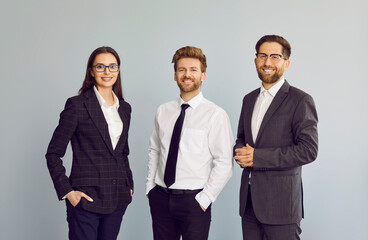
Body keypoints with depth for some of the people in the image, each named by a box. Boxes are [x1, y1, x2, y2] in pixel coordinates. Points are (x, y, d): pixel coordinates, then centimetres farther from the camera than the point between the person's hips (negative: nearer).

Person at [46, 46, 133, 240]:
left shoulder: (124, 108, 12)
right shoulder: (77, 105, -5)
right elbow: (53, 153, -5)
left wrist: (129, 186, 13)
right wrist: (67, 191, -11)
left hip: (117, 199, 5)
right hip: (86, 198, -5)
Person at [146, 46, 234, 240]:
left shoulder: (216, 115, -7)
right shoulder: (163, 111, 8)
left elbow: (224, 164, -10)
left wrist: (203, 199, -11)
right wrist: (150, 188, 9)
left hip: (194, 200, -4)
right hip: (160, 198, 4)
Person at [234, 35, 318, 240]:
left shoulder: (300, 100, -8)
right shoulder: (249, 99, 14)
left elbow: (309, 150, -15)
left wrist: (257, 157, -17)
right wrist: (241, 153, -2)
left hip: (281, 201, -6)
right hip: (249, 199, 6)